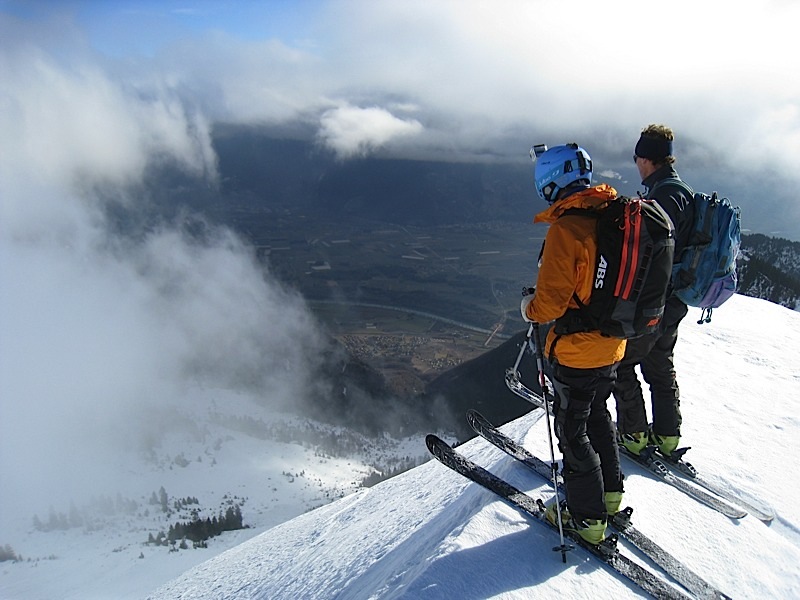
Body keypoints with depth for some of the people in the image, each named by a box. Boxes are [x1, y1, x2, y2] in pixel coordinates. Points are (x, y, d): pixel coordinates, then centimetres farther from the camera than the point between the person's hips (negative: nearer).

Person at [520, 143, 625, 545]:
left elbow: (550, 304, -25)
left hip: (576, 352, -8)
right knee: (597, 416, 26)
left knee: (573, 432, 9)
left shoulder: (565, 229, -24)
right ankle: (610, 493, 42)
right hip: (612, 345, 8)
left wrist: (527, 307, -5)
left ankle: (586, 518, 24)